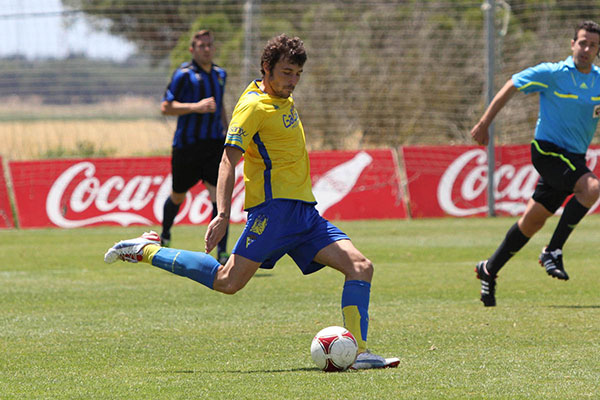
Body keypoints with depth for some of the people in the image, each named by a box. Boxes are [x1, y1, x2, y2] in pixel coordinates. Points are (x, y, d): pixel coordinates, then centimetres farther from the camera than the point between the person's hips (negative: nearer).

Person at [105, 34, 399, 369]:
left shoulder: (284, 98, 19)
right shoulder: (254, 106, -8)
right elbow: (229, 160, -17)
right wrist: (223, 214, -27)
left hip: (303, 210, 8)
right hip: (274, 205, -8)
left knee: (361, 267, -7)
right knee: (228, 282, -17)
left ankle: (357, 353, -14)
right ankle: (147, 250, 0)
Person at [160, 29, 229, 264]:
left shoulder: (220, 74, 12)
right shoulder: (184, 74, -8)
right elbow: (165, 107, -12)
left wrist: (228, 131, 20)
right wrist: (195, 107, -24)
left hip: (214, 143, 3)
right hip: (187, 145, -3)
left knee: (219, 194, -14)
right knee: (178, 196, 13)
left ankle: (222, 252, -16)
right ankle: (165, 235, 43)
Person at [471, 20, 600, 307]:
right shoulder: (552, 74, -10)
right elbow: (510, 87, -1)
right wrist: (484, 124, 0)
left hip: (574, 158, 6)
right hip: (547, 150, -6)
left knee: (533, 220, 8)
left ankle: (489, 270, 23)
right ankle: (553, 251, -19)